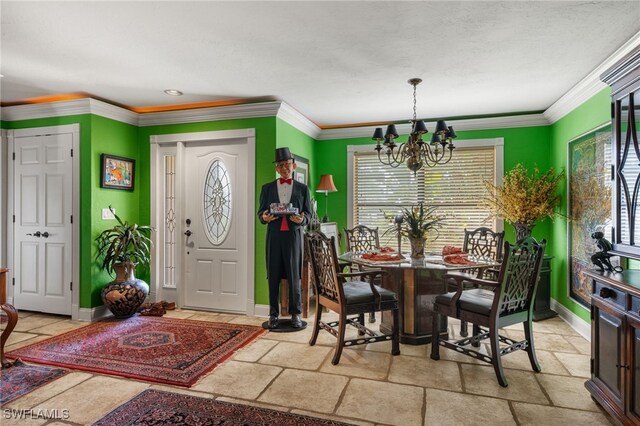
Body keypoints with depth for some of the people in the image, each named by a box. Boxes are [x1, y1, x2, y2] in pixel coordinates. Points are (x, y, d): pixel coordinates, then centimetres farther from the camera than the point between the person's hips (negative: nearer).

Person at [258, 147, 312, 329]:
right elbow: (260, 212, 9)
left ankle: (295, 313, 15)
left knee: (294, 275, 3)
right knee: (273, 276, 4)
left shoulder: (302, 188, 9)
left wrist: (301, 219, -16)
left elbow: (309, 214, 6)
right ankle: (274, 314, 16)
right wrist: (264, 217, -14)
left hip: (294, 235, -1)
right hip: (274, 236, 1)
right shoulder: (267, 188, 11)